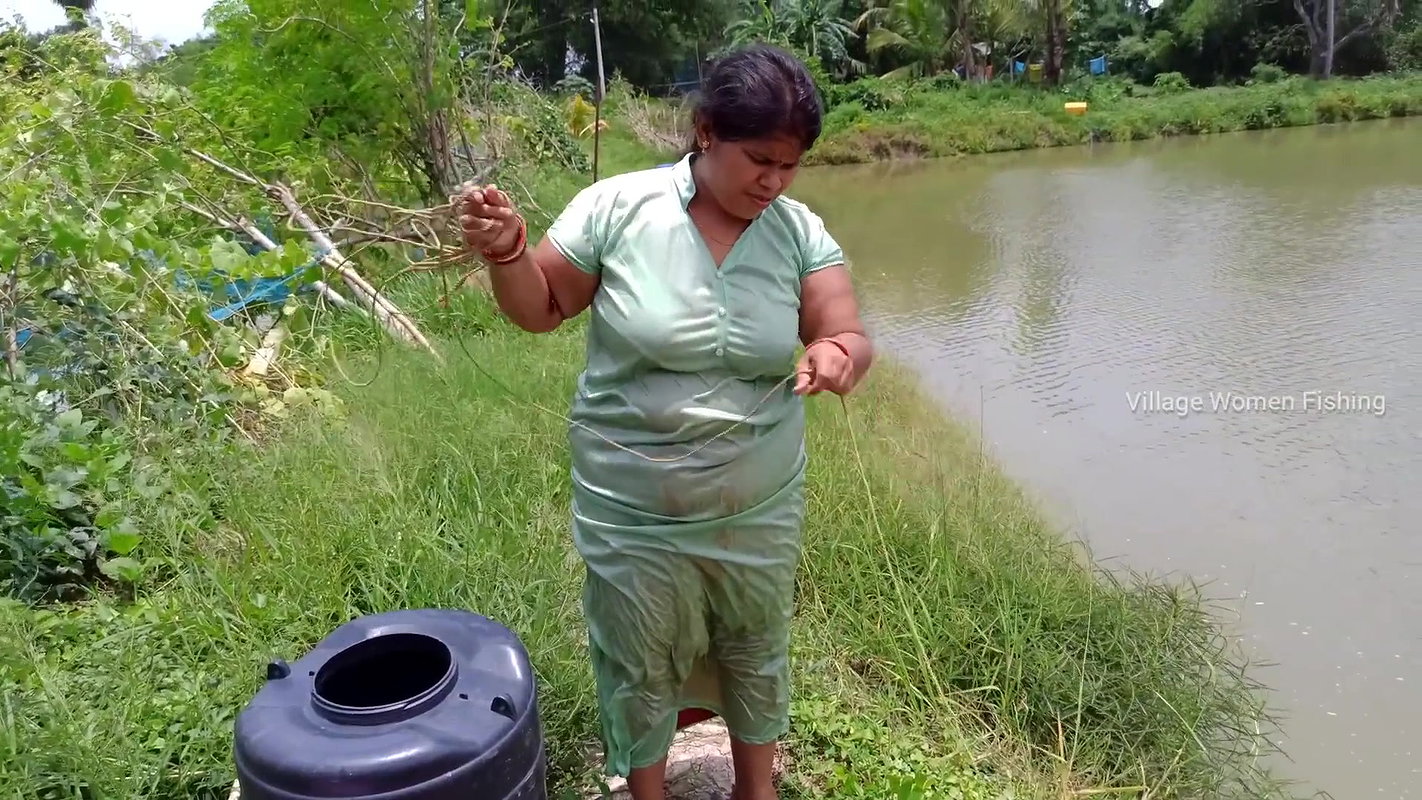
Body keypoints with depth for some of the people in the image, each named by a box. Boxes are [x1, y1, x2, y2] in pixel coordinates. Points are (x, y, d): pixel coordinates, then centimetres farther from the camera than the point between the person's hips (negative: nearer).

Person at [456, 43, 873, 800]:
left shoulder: (801, 231, -7)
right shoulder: (614, 207, -14)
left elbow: (852, 338, -8)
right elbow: (541, 309, -3)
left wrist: (839, 356, -32)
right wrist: (507, 251, -23)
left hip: (759, 510, 3)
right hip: (633, 515, -2)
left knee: (758, 656, 24)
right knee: (639, 672, 17)